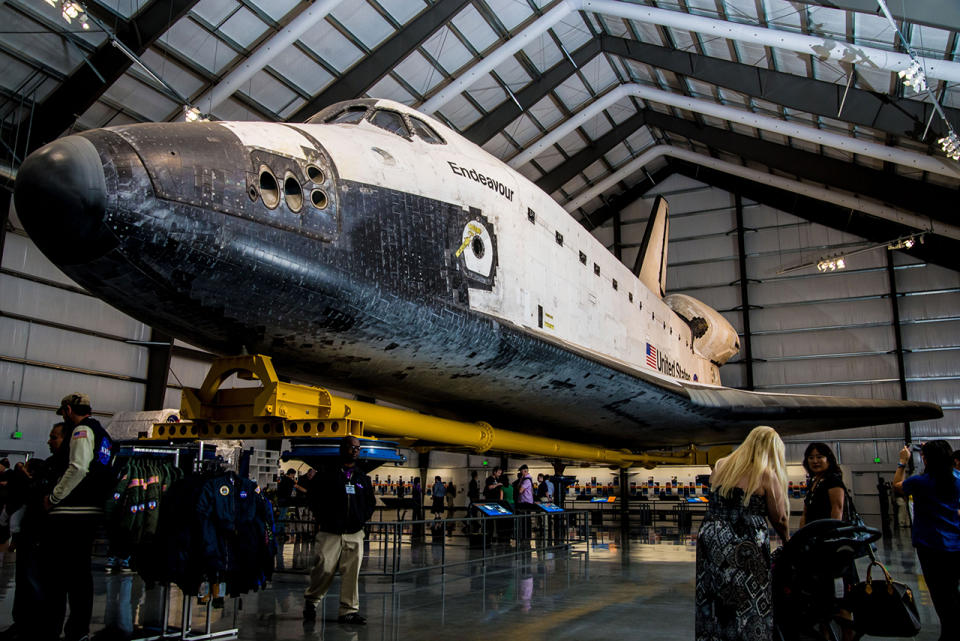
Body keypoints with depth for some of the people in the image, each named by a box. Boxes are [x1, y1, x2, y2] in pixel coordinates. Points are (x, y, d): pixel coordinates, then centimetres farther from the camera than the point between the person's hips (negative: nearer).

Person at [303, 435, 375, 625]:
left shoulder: (363, 478, 15)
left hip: (355, 534, 4)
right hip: (330, 533, -3)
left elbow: (371, 502, 23)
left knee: (352, 573, 1)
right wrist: (322, 519, -1)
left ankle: (349, 611, 10)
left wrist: (363, 519, 9)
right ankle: (311, 600, 17)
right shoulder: (326, 473, 3)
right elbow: (313, 497, 5)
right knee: (324, 569, -8)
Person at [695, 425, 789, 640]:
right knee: (749, 611, 5)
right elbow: (779, 519, -1)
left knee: (712, 607, 12)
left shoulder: (721, 466, 10)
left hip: (710, 541, 5)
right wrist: (787, 542, 15)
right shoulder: (767, 475, -6)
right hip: (745, 549, -5)